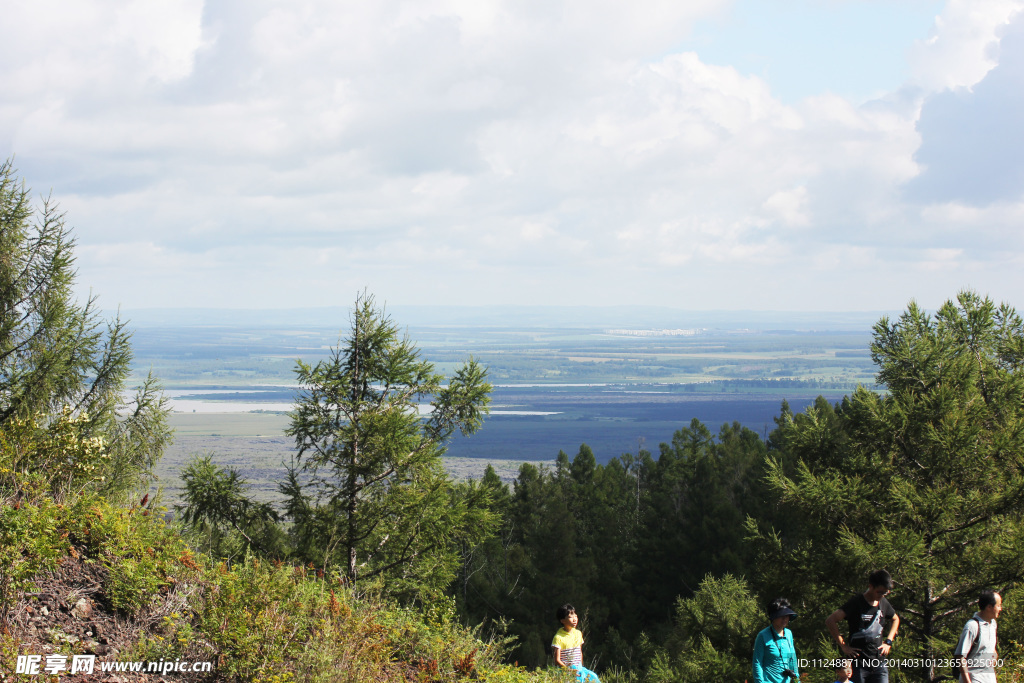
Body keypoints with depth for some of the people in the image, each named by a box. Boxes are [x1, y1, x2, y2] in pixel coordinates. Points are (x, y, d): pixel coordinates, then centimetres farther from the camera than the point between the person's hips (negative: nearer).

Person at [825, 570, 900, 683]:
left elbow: (895, 619, 32)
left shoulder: (883, 603, 9)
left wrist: (888, 642, 18)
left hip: (879, 663, 5)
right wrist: (843, 646, -14)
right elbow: (830, 621, -17)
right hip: (859, 664, -5)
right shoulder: (856, 602, -9)